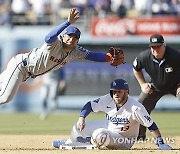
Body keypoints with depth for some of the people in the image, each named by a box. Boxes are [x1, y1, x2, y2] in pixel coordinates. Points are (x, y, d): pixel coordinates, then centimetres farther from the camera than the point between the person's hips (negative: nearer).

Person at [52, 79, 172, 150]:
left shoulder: (135, 108, -30)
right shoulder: (107, 100, -15)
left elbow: (151, 125, -28)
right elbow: (90, 105, -7)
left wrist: (160, 143, -34)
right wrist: (81, 118, -24)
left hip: (124, 140, -6)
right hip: (108, 127, 6)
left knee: (99, 135, -33)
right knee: (78, 127, 4)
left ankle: (90, 141, 7)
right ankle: (68, 144, 39)